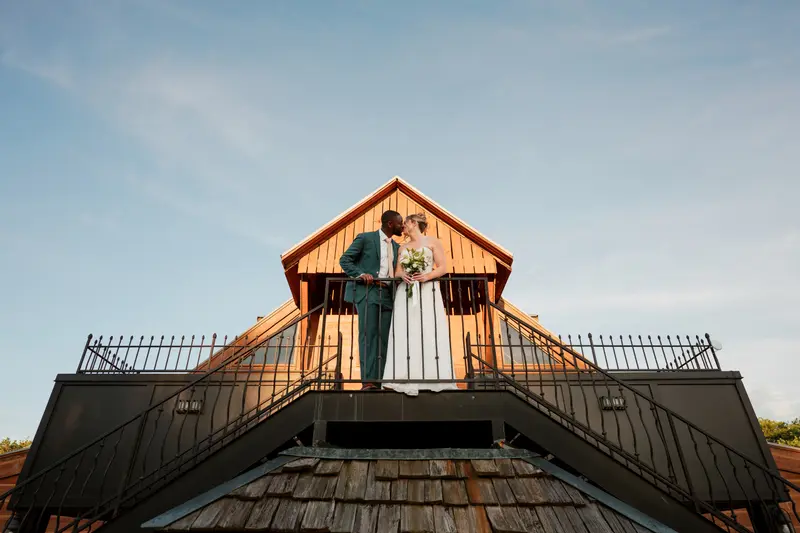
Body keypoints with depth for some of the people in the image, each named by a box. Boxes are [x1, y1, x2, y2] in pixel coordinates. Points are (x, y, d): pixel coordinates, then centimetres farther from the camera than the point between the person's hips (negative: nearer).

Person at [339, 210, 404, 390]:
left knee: (383, 337, -1)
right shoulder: (365, 238, 2)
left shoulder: (396, 246, 20)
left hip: (387, 294, 6)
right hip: (367, 291, -6)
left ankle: (379, 379, 0)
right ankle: (368, 380, -12)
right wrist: (360, 274, -17)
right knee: (368, 334, -12)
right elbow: (344, 259, -2)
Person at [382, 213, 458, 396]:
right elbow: (397, 271, 16)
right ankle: (408, 380, -9)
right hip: (406, 293, 4)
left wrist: (427, 276, -17)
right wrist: (403, 275, -7)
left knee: (430, 333, -10)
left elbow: (443, 268, 0)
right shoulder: (402, 247, 21)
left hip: (428, 292, -3)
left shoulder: (433, 242, 7)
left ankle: (433, 378, -7)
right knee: (406, 334, -7)